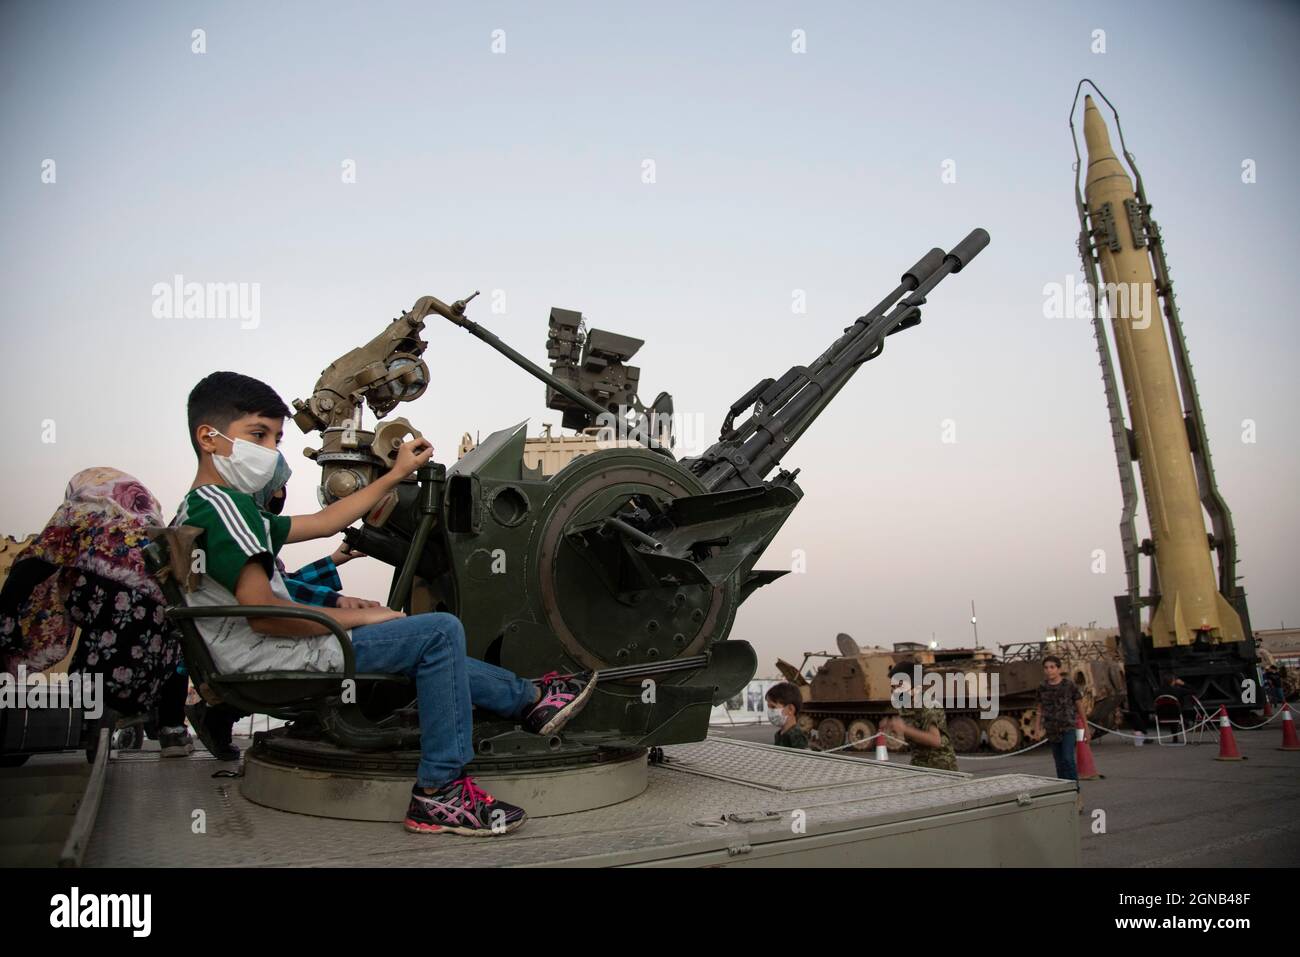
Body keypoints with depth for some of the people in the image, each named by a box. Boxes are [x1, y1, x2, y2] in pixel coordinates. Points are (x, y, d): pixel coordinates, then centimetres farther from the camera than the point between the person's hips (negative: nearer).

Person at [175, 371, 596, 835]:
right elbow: (263, 614, -24)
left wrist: (396, 474, 21)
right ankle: (437, 793, -8)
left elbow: (323, 522, 20)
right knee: (441, 631, -11)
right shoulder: (221, 503, -15)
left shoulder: (202, 509, 18)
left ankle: (530, 698, 30)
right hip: (283, 664, -11)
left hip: (265, 667, 11)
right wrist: (359, 616, -13)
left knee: (433, 656, 20)